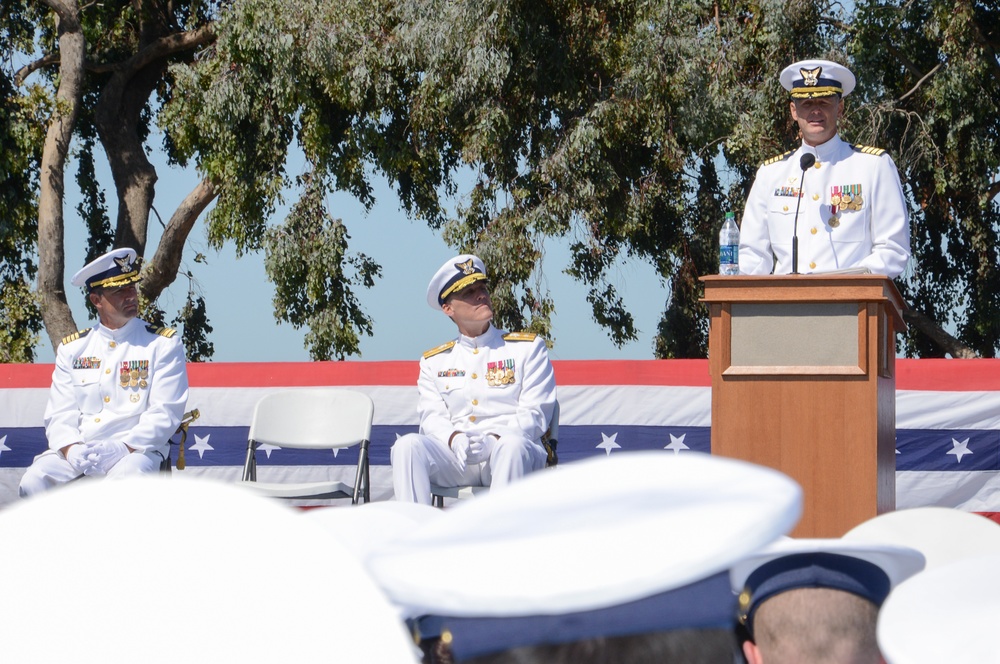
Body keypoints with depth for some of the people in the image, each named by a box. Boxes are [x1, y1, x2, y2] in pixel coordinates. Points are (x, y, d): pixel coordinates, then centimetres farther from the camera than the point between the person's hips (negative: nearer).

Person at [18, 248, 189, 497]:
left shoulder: (163, 344, 5)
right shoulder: (72, 348, 15)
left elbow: (165, 413, -4)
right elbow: (60, 413, 8)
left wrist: (123, 448, -18)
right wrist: (71, 449, -14)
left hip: (137, 449, -3)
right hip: (76, 451, 3)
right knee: (33, 482, -25)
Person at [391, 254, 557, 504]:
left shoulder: (528, 347, 13)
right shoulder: (434, 361, 21)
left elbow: (535, 413, 3)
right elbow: (432, 416, 9)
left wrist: (494, 441, -17)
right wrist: (454, 439, -16)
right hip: (454, 461, 2)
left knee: (512, 445, -37)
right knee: (408, 445, -26)